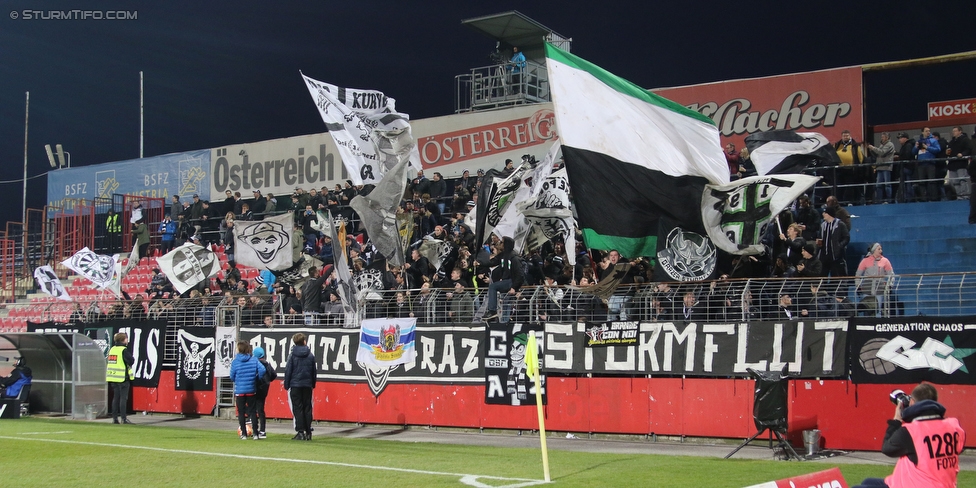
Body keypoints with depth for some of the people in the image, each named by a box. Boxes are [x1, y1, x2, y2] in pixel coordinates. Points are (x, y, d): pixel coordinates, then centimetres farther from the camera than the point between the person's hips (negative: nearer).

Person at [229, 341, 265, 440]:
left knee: (241, 412, 6)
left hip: (239, 391, -2)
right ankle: (255, 433, 5)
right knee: (252, 411, 9)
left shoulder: (235, 362, -7)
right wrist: (256, 379, 4)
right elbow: (262, 370, -13)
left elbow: (232, 377, -3)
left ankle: (244, 434, 5)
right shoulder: (254, 360, -2)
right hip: (251, 390, 2)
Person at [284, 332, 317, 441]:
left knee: (297, 408, -1)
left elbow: (288, 371, -3)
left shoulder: (292, 355, -4)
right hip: (307, 385, 3)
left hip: (295, 385, -3)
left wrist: (286, 385, 5)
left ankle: (300, 432, -5)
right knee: (308, 408, 6)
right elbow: (314, 371, 11)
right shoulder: (311, 355, 5)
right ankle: (308, 432, 7)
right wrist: (313, 384, 20)